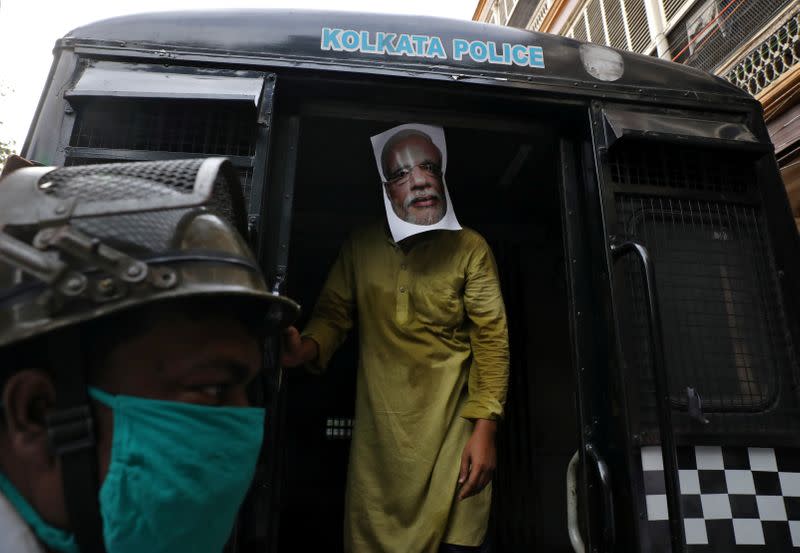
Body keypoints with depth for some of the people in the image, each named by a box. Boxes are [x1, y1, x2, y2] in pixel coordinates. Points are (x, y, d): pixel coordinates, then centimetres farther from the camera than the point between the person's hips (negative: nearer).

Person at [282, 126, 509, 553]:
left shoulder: (470, 248, -5)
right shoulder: (360, 247, 3)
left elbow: (492, 340, -7)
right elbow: (332, 315, 5)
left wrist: (485, 430, -11)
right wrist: (306, 349, -17)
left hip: (451, 433, -2)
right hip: (377, 434, 3)